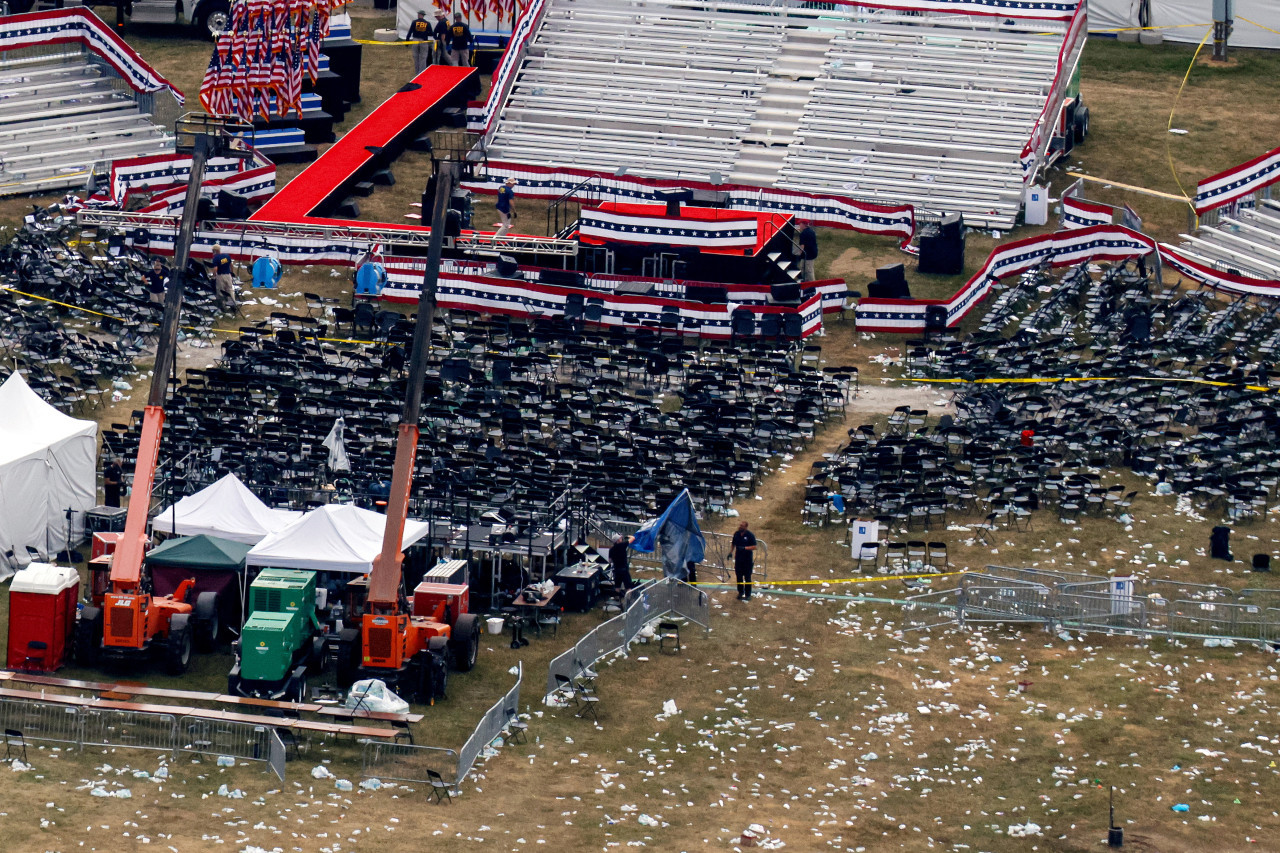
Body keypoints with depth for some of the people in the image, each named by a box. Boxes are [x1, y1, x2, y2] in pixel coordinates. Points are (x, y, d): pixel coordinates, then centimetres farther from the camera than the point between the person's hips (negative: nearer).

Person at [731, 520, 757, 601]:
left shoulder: (750, 535, -12)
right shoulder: (736, 534, 2)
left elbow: (754, 547, -13)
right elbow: (733, 544, 16)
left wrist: (744, 548, -24)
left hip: (748, 560, -5)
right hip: (738, 559, 5)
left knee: (747, 578, 0)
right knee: (739, 577, 12)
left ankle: (748, 595, 8)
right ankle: (740, 592, 26)